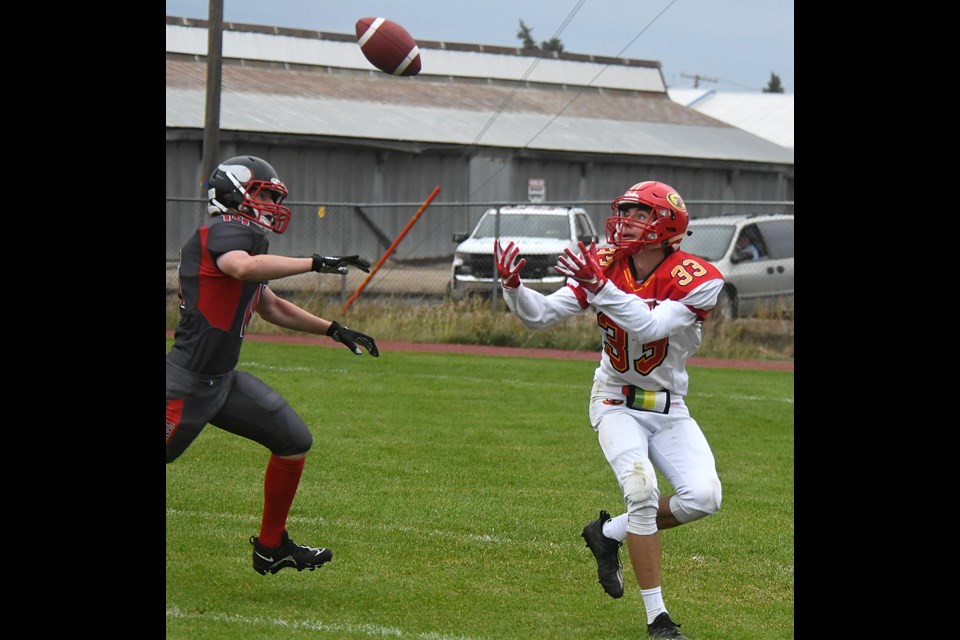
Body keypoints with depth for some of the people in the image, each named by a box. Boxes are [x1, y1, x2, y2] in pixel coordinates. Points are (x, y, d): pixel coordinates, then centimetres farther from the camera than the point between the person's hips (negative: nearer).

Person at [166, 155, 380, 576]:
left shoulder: (243, 239, 15)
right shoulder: (224, 233, -15)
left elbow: (270, 307, 29)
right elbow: (245, 268, -39)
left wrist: (334, 330, 26)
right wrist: (316, 264, -39)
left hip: (223, 381, 10)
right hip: (188, 384, -10)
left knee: (294, 441, 10)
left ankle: (271, 548, 20)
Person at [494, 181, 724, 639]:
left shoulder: (694, 279, -17)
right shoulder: (603, 265, -8)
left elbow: (651, 327, -32)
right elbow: (540, 315, -8)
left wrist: (599, 287, -41)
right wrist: (513, 287, -28)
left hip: (669, 410, 1)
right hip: (616, 404, -1)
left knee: (702, 498, -16)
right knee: (642, 490, -22)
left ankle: (610, 533, 9)